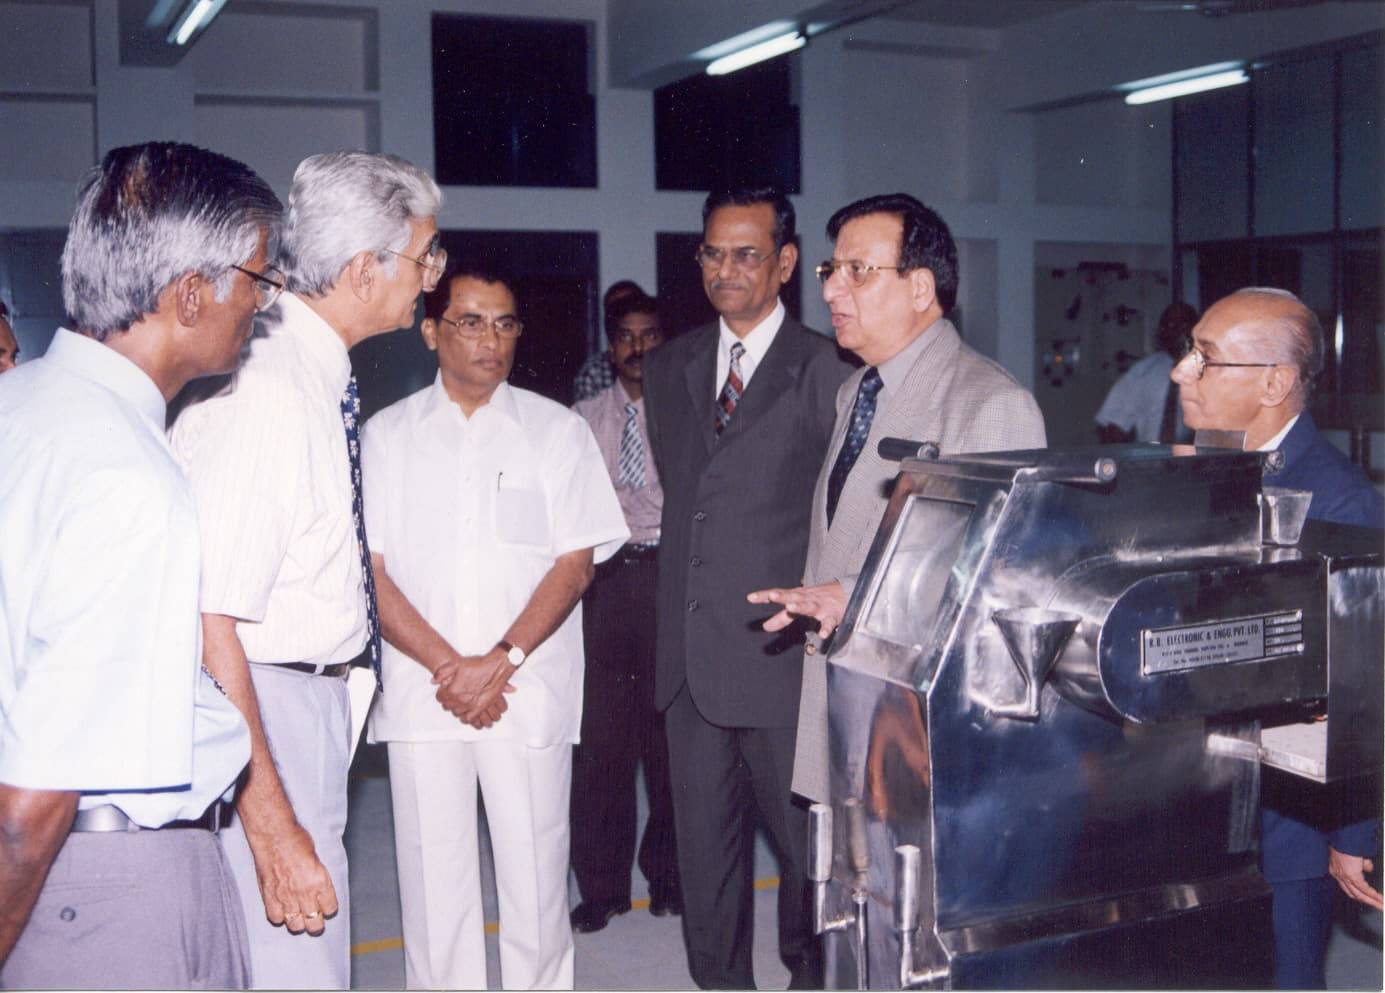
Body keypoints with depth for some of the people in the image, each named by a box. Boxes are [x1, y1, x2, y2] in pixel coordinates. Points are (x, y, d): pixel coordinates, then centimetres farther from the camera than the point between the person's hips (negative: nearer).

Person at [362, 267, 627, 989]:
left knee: (535, 868, 2)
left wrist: (499, 663, -11)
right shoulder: (386, 435, 8)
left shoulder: (557, 430, 6)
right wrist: (446, 667, -9)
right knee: (433, 869, 5)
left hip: (530, 691, -1)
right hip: (419, 690, 1)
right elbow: (370, 571, 2)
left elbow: (575, 563, 0)